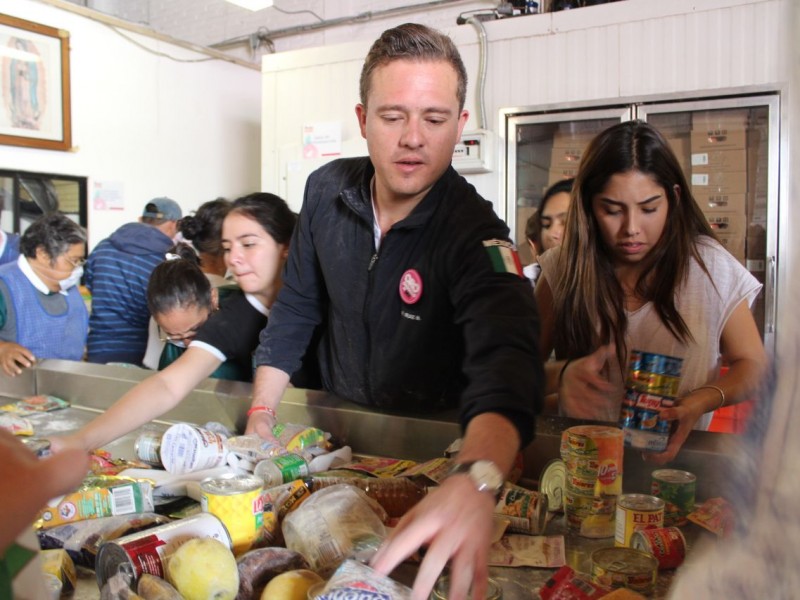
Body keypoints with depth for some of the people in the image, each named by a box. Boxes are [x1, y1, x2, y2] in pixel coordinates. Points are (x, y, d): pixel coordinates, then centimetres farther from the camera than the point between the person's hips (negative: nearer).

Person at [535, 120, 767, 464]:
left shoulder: (711, 267, -1)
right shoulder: (565, 270, -2)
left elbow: (752, 364, 7)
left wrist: (704, 400, -14)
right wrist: (561, 374, -22)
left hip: (676, 453, 0)